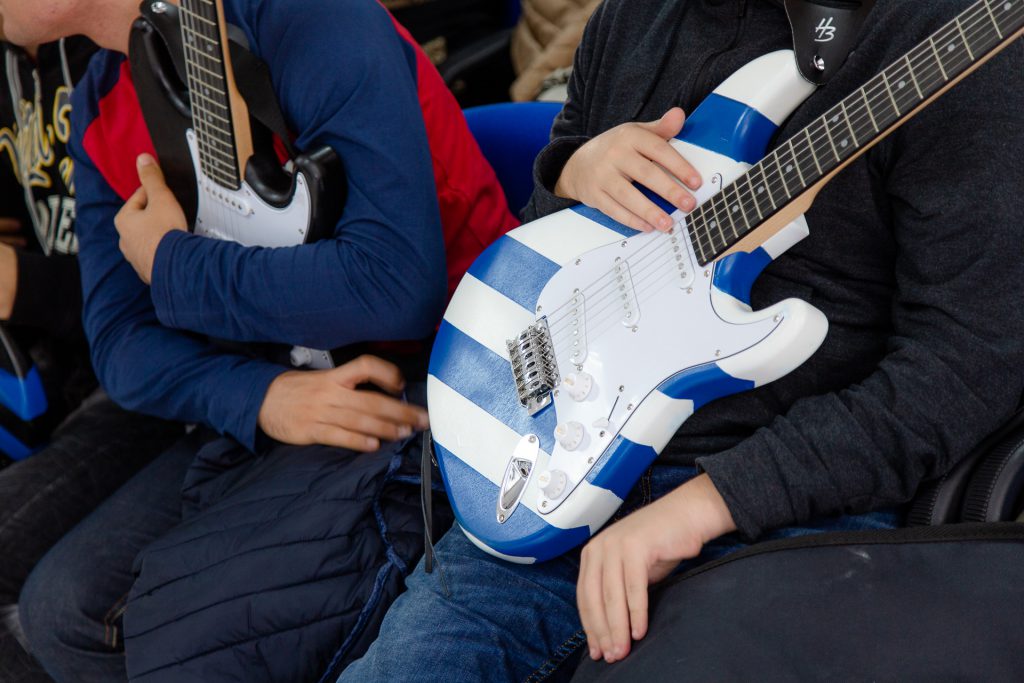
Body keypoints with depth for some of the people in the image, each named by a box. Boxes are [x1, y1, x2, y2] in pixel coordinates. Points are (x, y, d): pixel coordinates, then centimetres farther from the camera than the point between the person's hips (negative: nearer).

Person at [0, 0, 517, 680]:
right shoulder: (101, 105, 9)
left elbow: (397, 285, -28)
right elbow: (121, 336, 7)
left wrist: (171, 264, -14)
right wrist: (259, 395, -15)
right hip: (265, 409, 8)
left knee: (182, 626, -23)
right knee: (67, 606, -2)